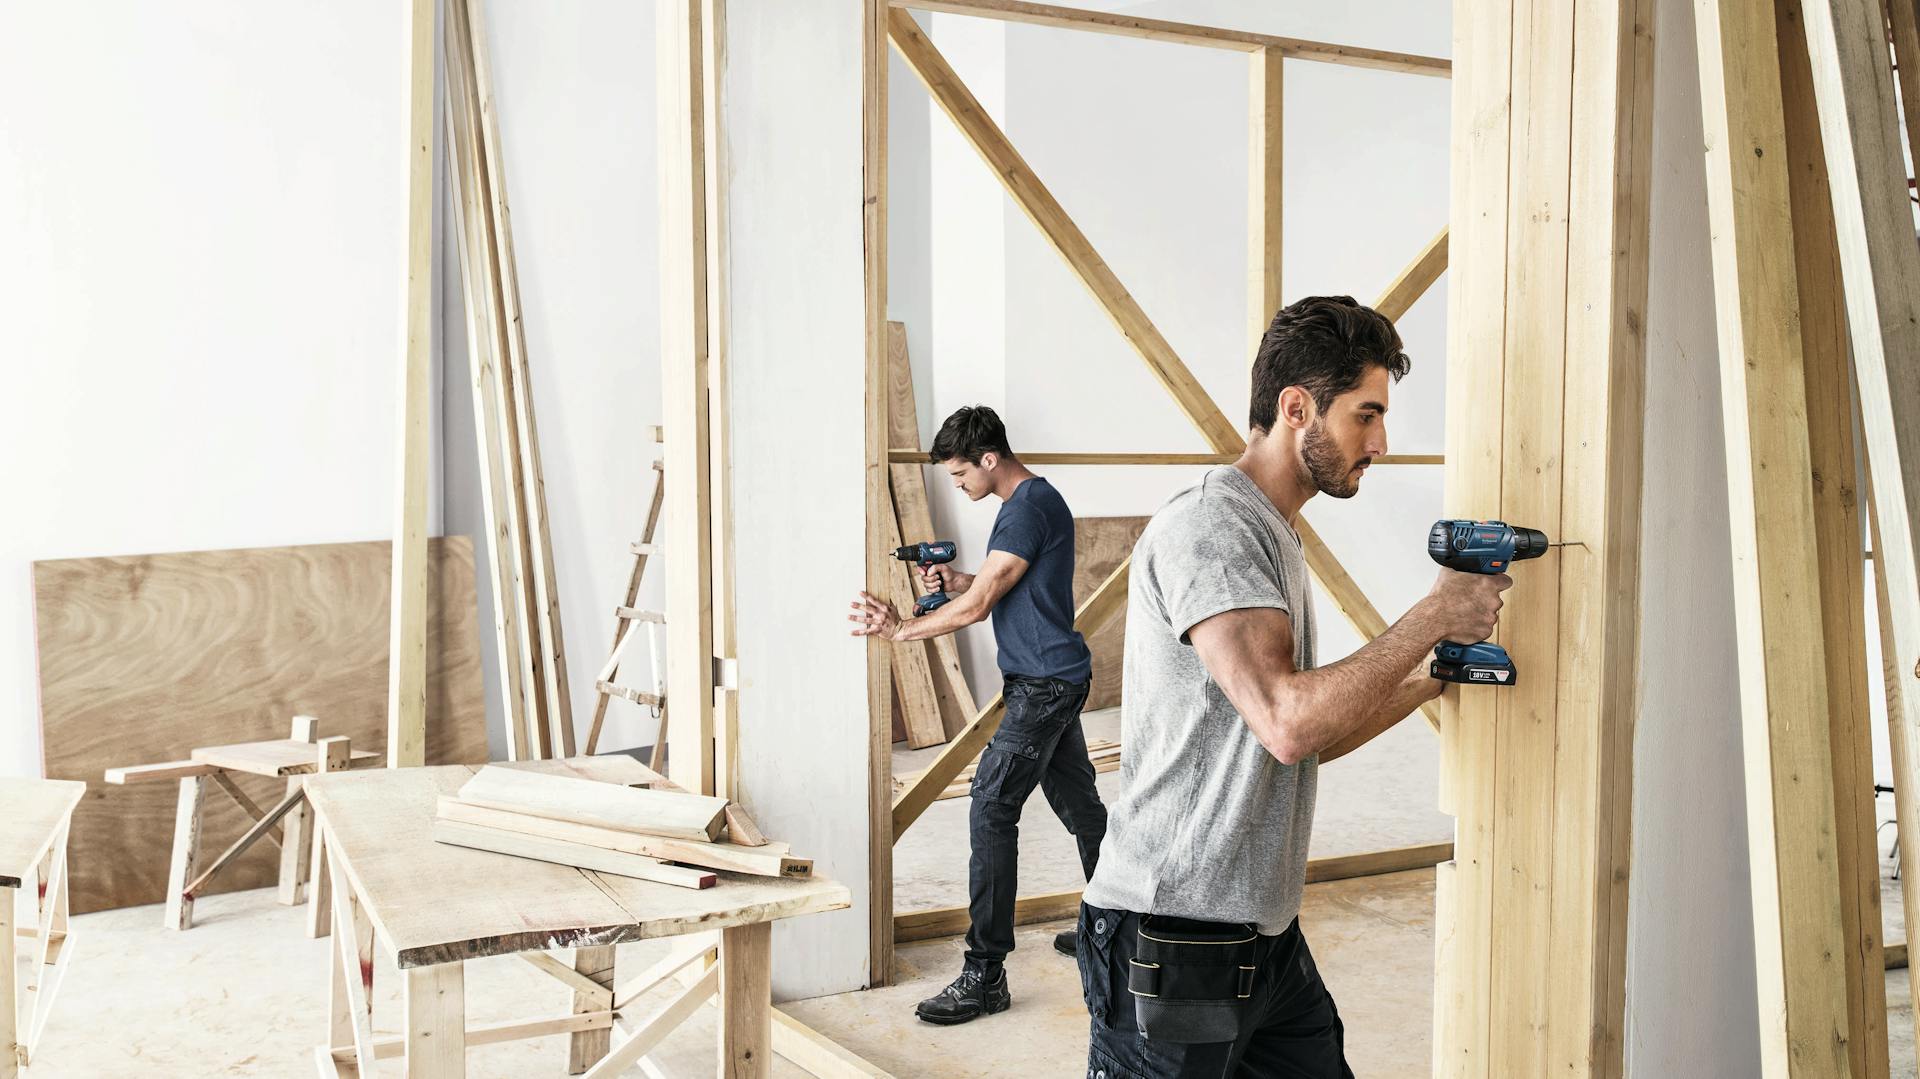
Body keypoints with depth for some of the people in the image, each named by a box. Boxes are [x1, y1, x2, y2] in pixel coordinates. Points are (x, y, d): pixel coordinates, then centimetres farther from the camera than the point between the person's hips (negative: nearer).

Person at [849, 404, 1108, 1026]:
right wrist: (957, 580, 5)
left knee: (991, 810, -12)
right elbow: (1004, 590, 23)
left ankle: (985, 975, -10)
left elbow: (977, 607, -18)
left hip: (1044, 684, -11)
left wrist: (900, 630, -9)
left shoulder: (1029, 508, -18)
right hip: (1053, 678, 11)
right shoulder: (1029, 502, 14)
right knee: (1077, 803, 18)